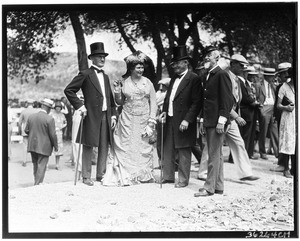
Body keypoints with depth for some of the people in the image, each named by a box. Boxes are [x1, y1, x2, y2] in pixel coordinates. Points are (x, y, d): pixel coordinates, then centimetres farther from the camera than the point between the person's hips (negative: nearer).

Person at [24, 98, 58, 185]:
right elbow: (52, 135, -14)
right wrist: (55, 146, 0)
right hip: (44, 147, -6)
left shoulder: (31, 117, 0)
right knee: (41, 166, 0)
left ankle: (37, 183, 31)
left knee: (35, 165, 19)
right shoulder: (50, 119, -16)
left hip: (32, 145, 6)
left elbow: (26, 130, 7)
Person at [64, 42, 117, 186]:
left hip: (106, 116, 6)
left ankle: (101, 175, 17)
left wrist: (113, 114, 13)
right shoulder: (85, 74, -3)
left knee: (104, 147, 7)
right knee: (88, 147, -1)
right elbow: (68, 90, -6)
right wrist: (79, 106, -11)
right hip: (91, 116, -6)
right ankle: (86, 177, 7)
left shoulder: (105, 77, 18)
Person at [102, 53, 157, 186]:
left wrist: (151, 121, -5)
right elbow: (120, 102, 11)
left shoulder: (147, 82, 2)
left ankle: (143, 175, 16)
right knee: (127, 147, -2)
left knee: (143, 146, 5)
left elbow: (153, 103, 2)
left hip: (143, 119, 0)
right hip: (128, 120, 0)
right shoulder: (124, 83, 2)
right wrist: (117, 91, -7)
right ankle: (126, 176, 4)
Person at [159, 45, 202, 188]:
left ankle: (183, 180, 12)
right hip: (170, 121, 8)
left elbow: (196, 103, -14)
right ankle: (168, 176, 25)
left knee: (184, 152, 2)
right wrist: (164, 111, 5)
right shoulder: (174, 79, 15)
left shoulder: (193, 79, -10)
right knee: (168, 150, 14)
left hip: (183, 123, -8)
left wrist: (187, 120, -19)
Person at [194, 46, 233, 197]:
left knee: (214, 155, -5)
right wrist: (202, 120, 17)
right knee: (216, 154, 12)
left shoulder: (221, 75, -9)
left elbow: (228, 100, -15)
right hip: (208, 121, 9)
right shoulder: (207, 76, 18)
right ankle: (218, 186, 19)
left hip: (217, 122, -9)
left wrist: (221, 121, -19)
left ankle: (209, 188, -1)